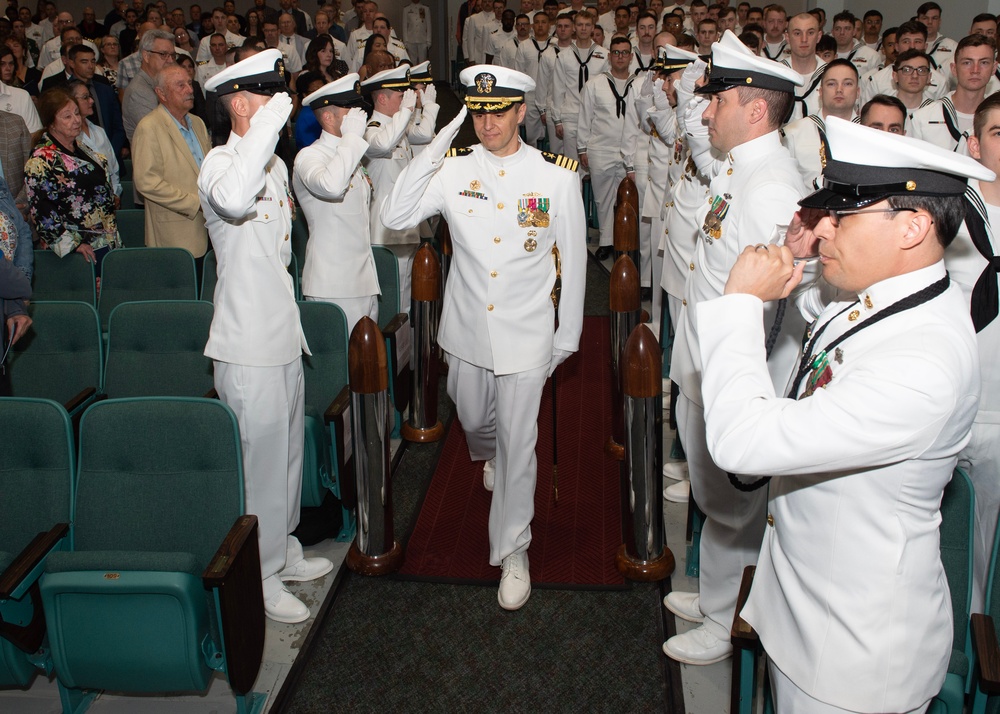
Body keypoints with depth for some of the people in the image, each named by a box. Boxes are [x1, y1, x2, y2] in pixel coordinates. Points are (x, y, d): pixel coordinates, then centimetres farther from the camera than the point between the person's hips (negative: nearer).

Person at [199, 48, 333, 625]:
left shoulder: (275, 164, 12)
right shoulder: (222, 162, -17)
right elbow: (233, 201, -45)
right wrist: (268, 124, -38)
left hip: (283, 333, 9)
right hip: (249, 344, -9)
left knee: (289, 448, 20)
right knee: (262, 459, 1)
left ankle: (284, 551, 37)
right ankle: (263, 577, 17)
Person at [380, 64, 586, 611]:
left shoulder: (556, 175, -8)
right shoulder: (453, 170, -5)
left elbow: (573, 258, -1)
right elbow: (394, 217, -16)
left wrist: (567, 335, 2)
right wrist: (436, 146, -21)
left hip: (526, 334, -3)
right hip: (467, 329, 3)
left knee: (518, 443, 3)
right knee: (474, 420, 24)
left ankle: (512, 550, 20)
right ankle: (491, 456, 62)